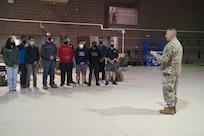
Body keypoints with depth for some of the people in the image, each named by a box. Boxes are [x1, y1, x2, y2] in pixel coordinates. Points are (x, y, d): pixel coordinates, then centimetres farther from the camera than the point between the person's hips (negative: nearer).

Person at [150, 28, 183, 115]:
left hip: (169, 71, -10)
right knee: (173, 89, 16)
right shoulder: (178, 44, 14)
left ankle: (170, 109, 5)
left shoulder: (170, 45, -18)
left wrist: (155, 54, -6)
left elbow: (164, 59, -21)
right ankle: (173, 107, 24)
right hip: (176, 70, 10)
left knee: (168, 89, -2)